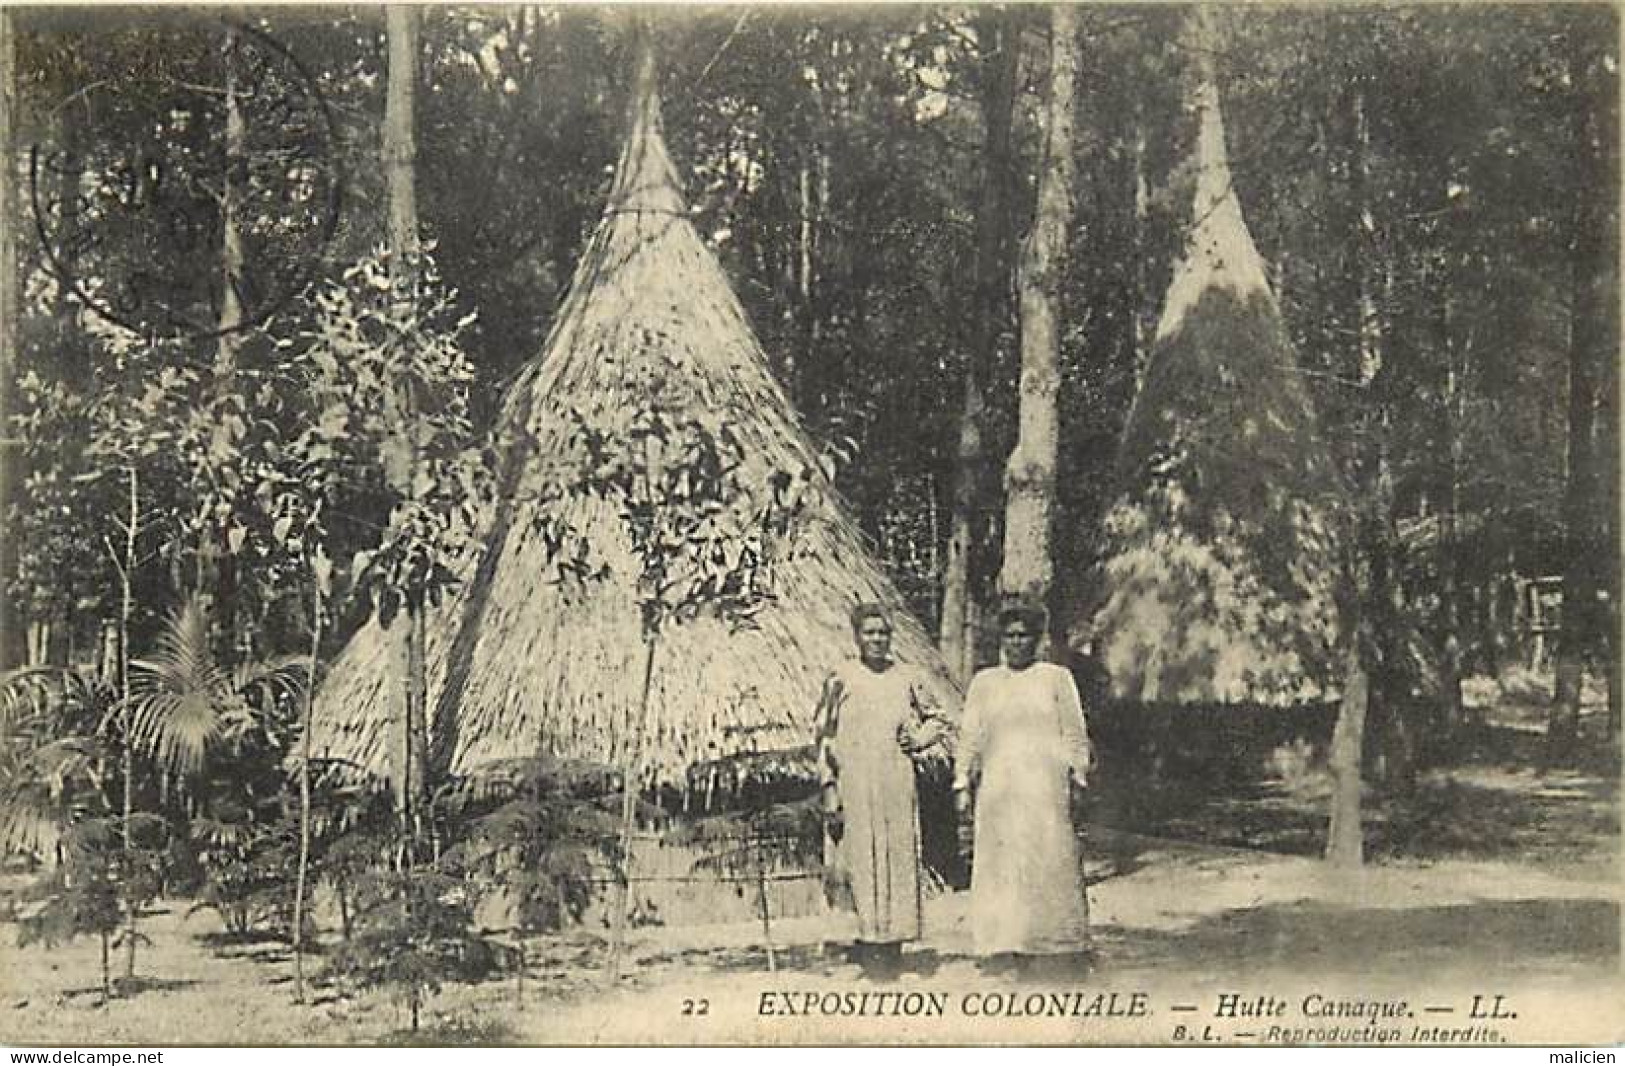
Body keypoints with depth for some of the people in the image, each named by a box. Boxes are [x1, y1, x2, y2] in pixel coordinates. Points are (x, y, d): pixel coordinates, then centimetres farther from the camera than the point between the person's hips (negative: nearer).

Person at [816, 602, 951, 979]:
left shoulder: (908, 677, 8)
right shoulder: (840, 679, 3)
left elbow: (938, 720, 19)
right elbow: (825, 737, 3)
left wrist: (919, 739, -1)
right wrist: (829, 789, -2)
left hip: (898, 782, 2)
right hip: (855, 785, -2)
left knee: (900, 859, 0)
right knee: (861, 860, -4)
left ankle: (893, 944, 7)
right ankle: (867, 946, 1)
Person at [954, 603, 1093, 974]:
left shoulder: (1056, 678, 9)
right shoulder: (984, 682, 15)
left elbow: (1075, 734, 8)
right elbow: (970, 738, 13)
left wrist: (1077, 777, -2)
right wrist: (963, 785, 6)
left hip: (1046, 787, -2)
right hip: (999, 789, 2)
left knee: (1051, 861, -5)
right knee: (1001, 866, -4)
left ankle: (1065, 949, 0)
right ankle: (1009, 949, -3)